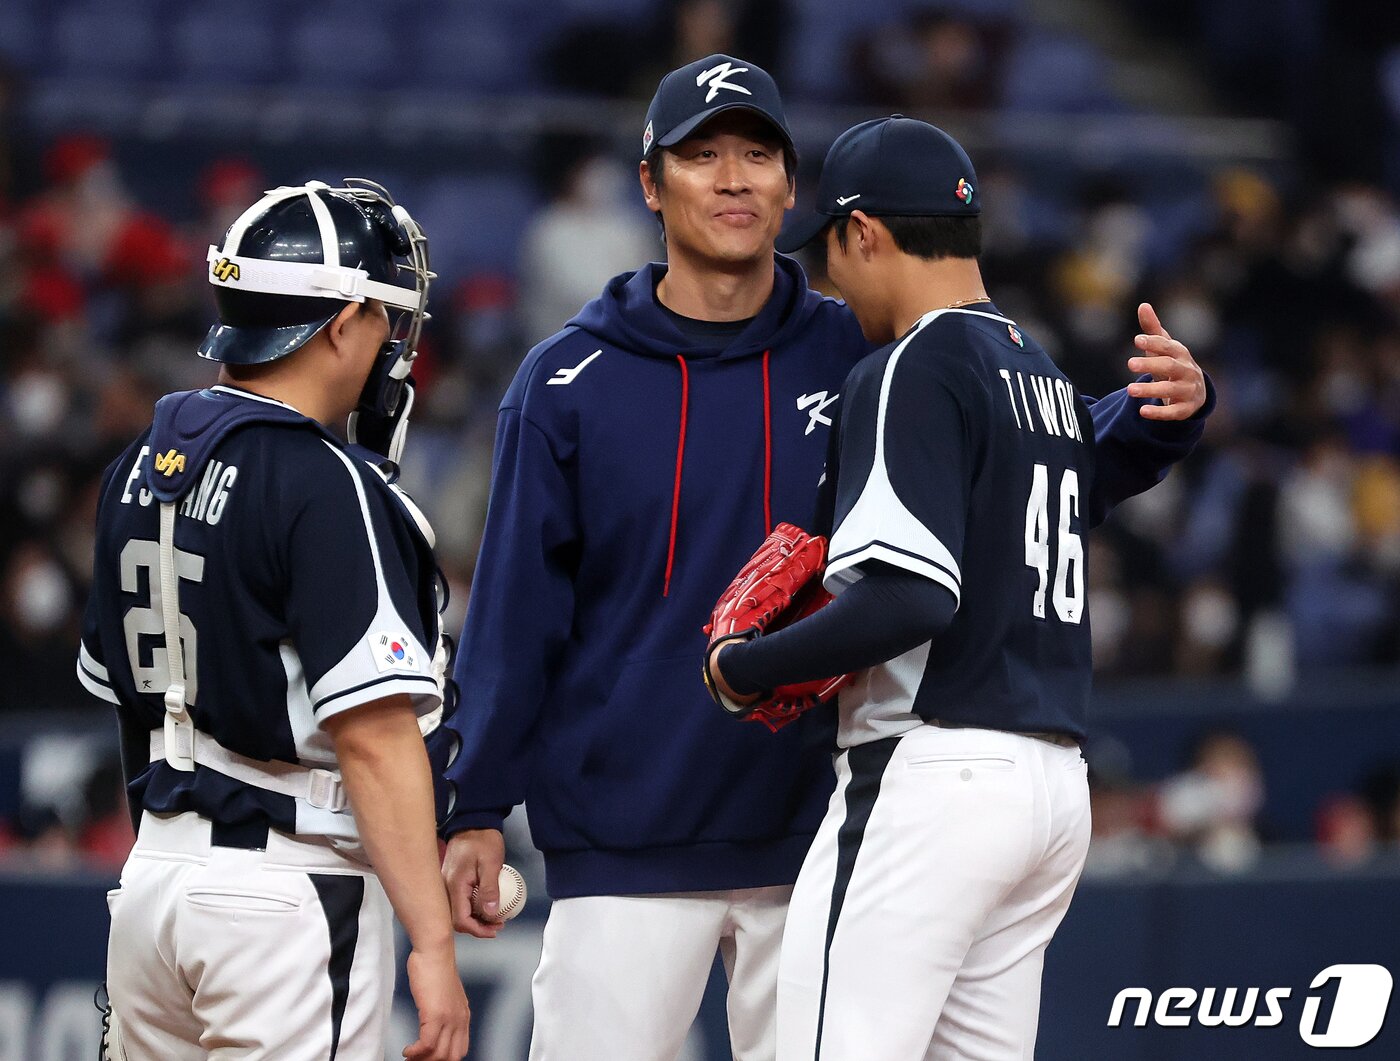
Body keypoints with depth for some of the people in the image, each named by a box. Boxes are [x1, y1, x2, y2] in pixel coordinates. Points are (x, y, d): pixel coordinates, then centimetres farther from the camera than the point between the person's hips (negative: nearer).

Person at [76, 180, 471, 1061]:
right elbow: (374, 734, -21)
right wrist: (433, 944, -20)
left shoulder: (142, 465, 10)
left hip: (154, 867, 8)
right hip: (288, 890, -8)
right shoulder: (329, 488, -16)